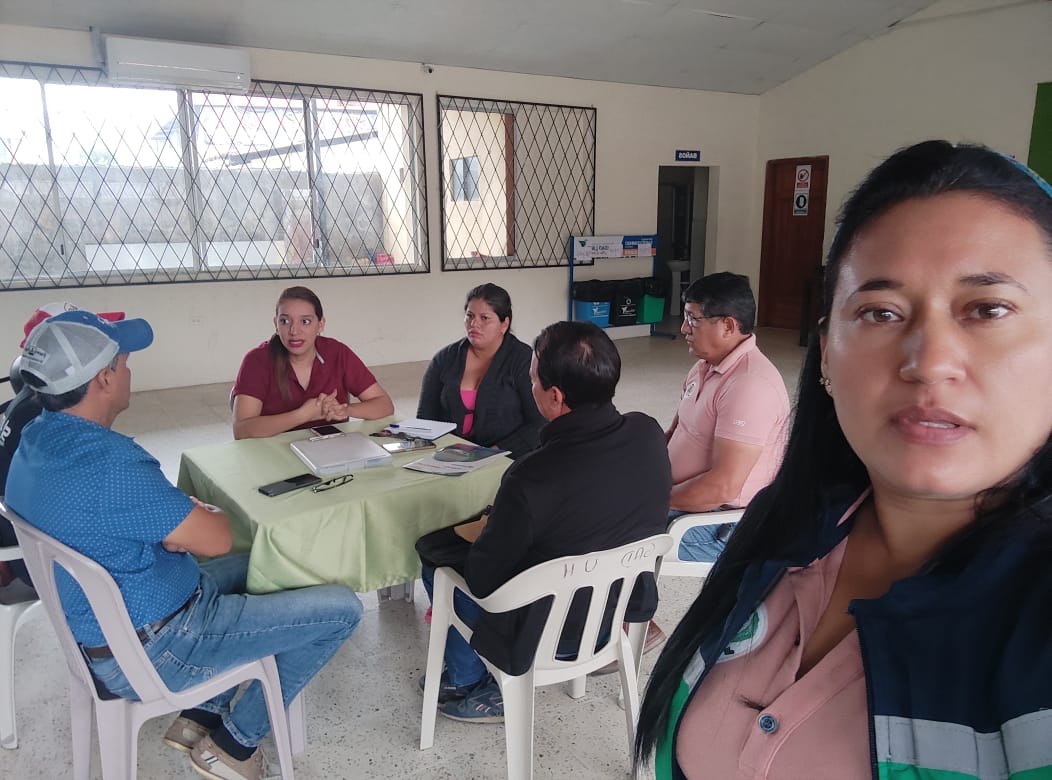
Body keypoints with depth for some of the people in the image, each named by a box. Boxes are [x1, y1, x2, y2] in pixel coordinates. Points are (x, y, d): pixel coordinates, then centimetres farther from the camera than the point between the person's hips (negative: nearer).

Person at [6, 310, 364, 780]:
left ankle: (202, 715, 23)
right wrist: (205, 514, -1)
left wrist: (183, 517, -6)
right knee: (341, 609, -5)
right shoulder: (111, 465, -33)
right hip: (154, 653, -9)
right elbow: (216, 538, -22)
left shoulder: (34, 444, -1)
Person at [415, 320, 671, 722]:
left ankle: (473, 685, 28)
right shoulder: (649, 433, -15)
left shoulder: (532, 478, -34)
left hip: (546, 634, -6)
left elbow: (482, 580, -20)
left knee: (433, 549, 14)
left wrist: (483, 531, 1)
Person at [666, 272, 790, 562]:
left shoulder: (750, 385, -25)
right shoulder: (706, 365, 7)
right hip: (683, 495, 10)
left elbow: (722, 487, -28)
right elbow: (676, 430, 18)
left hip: (720, 522, -10)